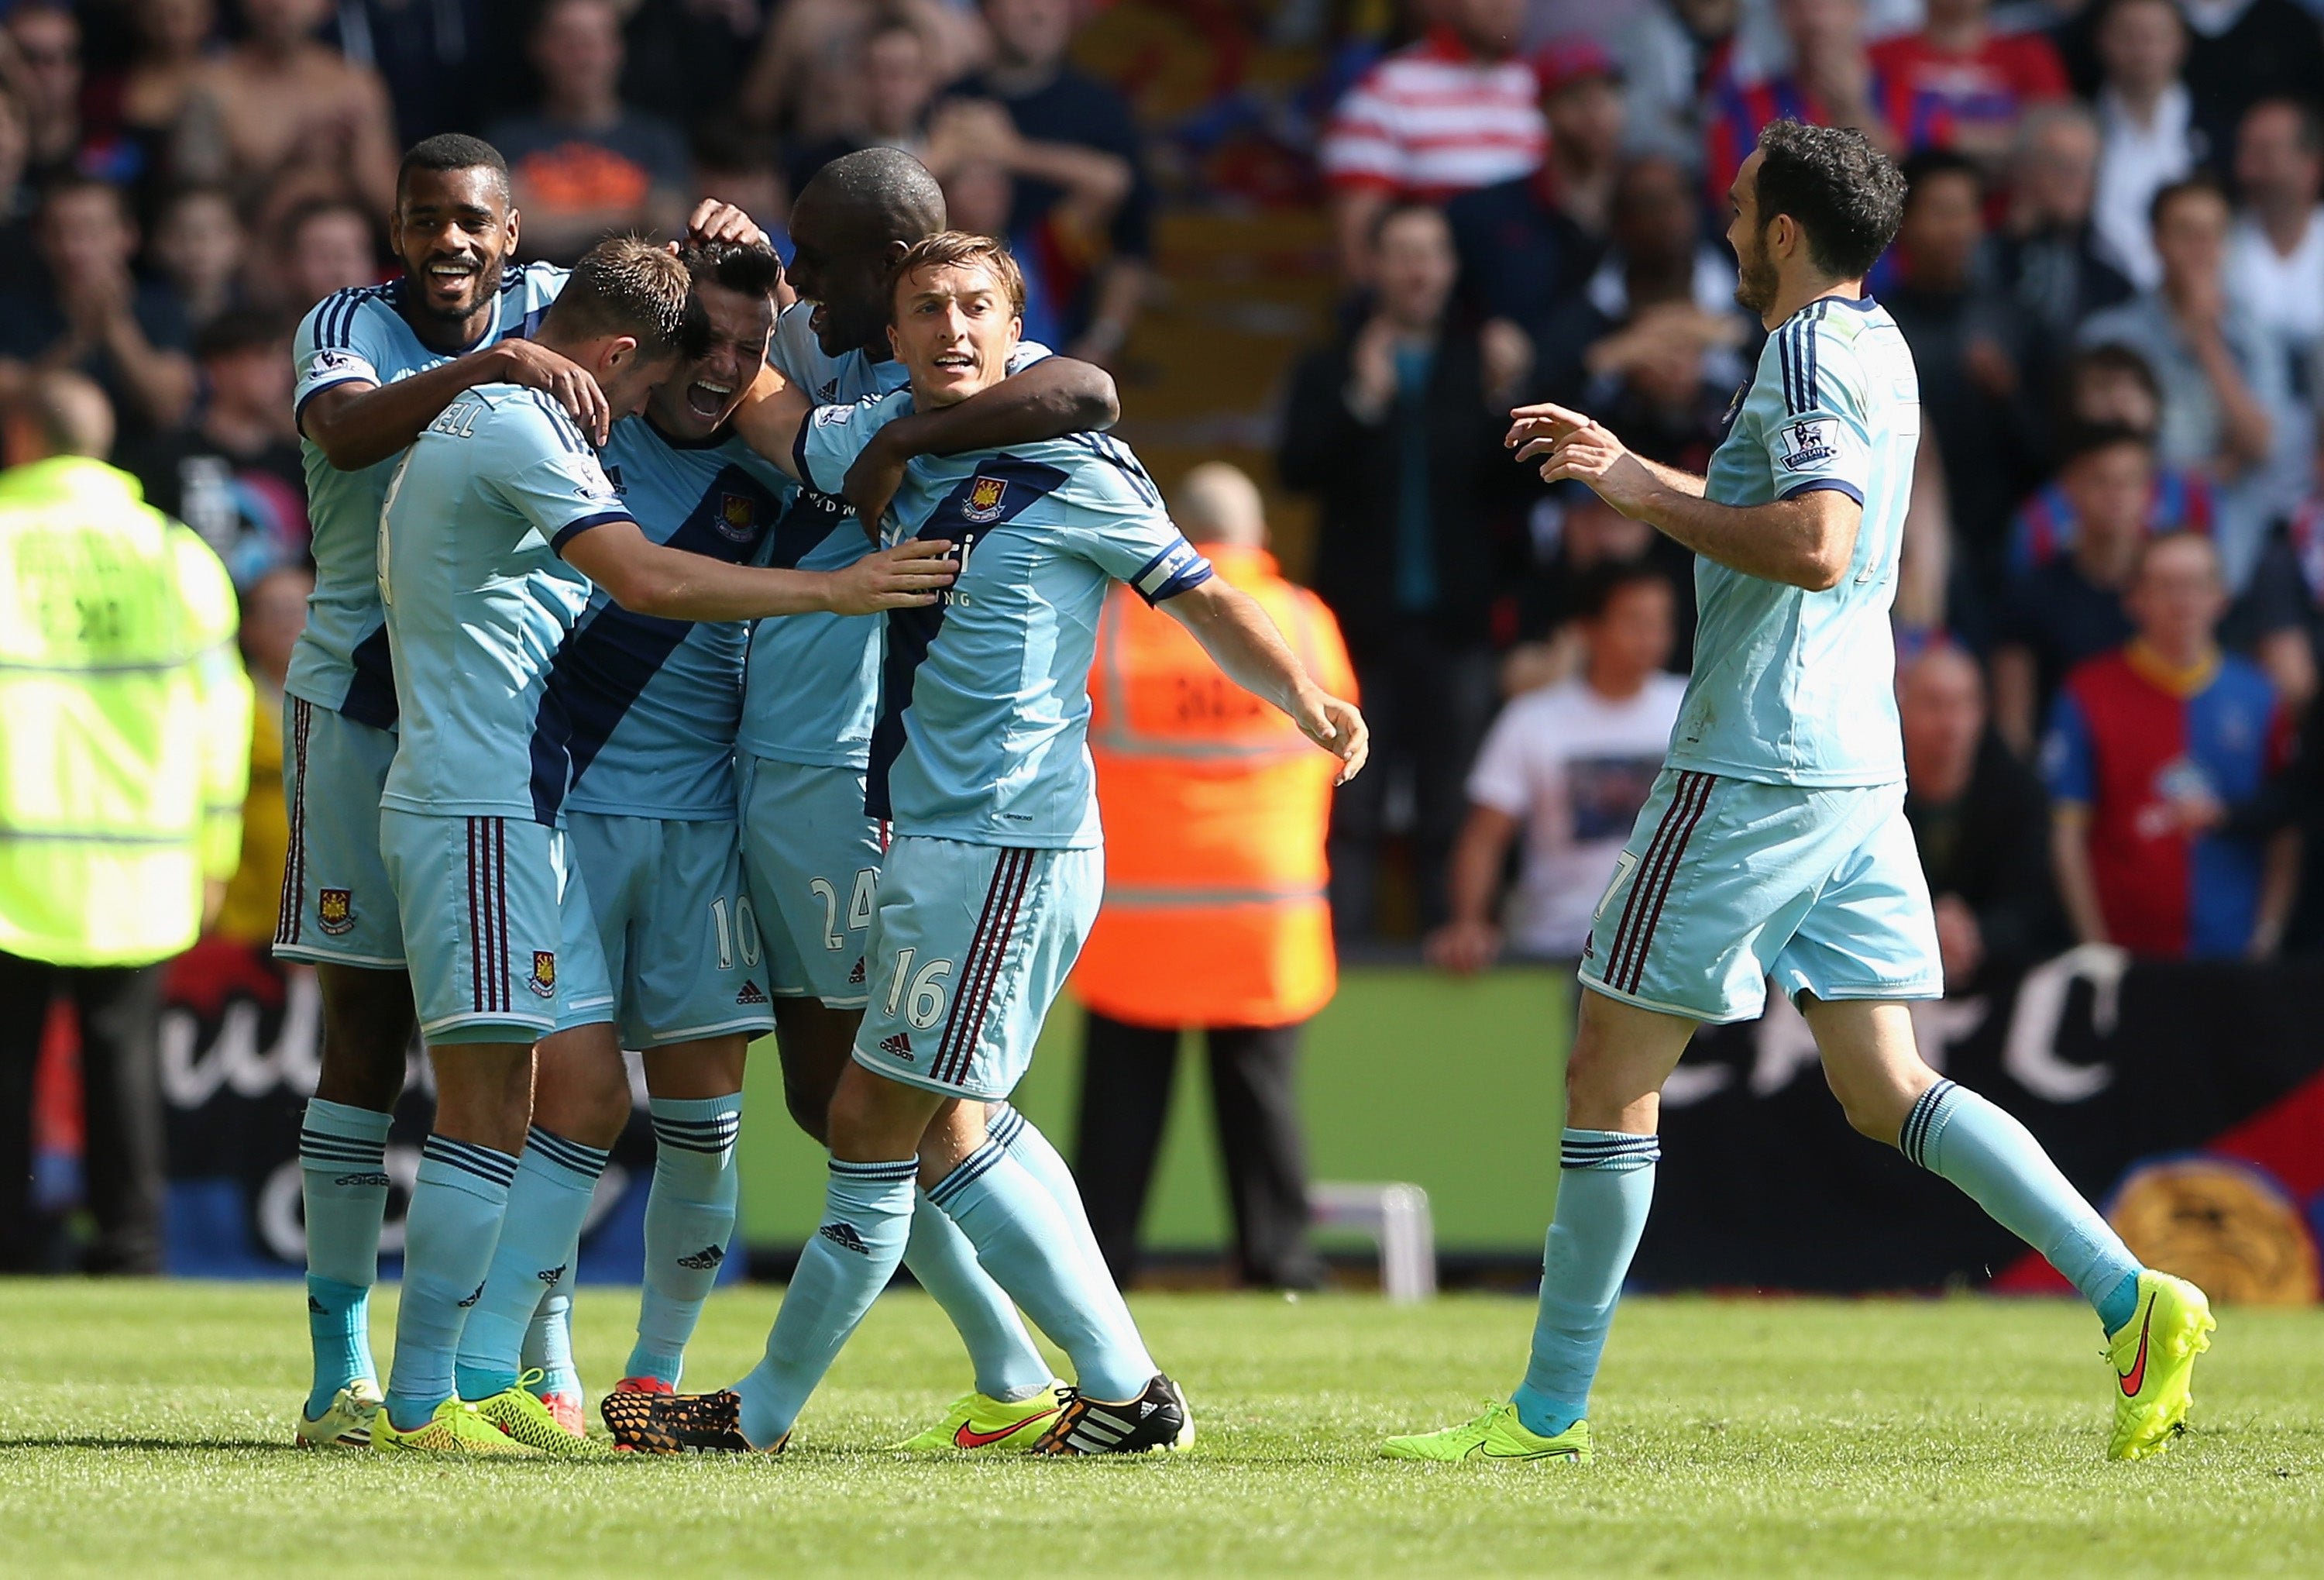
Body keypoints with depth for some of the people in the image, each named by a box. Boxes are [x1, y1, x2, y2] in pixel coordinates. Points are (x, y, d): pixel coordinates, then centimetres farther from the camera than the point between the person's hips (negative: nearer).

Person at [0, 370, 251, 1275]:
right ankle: (130, 1235, 5)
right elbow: (217, 704, 6)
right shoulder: (173, 552, 5)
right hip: (139, 857, 2)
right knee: (123, 1049, 8)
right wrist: (213, 852, 13)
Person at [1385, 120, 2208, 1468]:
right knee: (1885, 1088, 6)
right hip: (1857, 766, 9)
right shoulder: (1875, 346, 16)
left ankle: (1551, 1409, 4)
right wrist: (1634, 469, 28)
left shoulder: (1810, 351, -14)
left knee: (1612, 1076, 0)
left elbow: (1814, 547, -28)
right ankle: (2130, 1297, -7)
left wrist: (1646, 498, -16)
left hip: (1754, 774, -9)